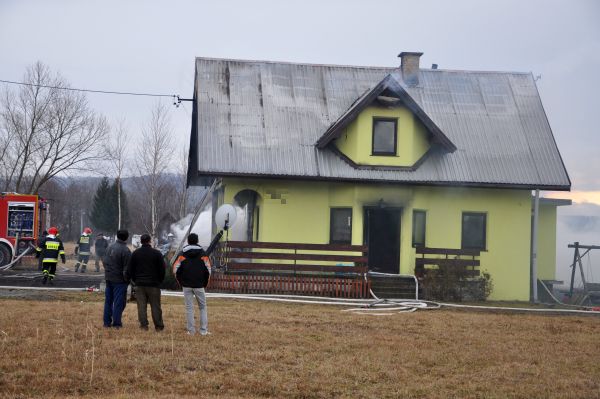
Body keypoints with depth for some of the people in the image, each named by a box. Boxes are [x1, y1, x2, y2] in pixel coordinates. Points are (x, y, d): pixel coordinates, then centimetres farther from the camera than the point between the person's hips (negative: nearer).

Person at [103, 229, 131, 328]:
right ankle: (116, 323, 0)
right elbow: (126, 268, -17)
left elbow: (105, 261, 13)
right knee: (119, 302, -1)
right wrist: (127, 279, -5)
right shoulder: (125, 251, -18)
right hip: (119, 280, -7)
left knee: (108, 301, 13)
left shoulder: (110, 247, 5)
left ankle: (107, 321, 18)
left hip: (108, 278, 7)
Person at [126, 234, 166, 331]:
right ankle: (158, 326, 6)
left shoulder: (135, 253, 3)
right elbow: (162, 269, -2)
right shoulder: (157, 253, -4)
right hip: (153, 284, -2)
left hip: (139, 284, 2)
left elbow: (129, 269, 6)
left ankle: (143, 325, -1)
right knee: (155, 306, 4)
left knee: (141, 306, 4)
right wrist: (159, 280, 11)